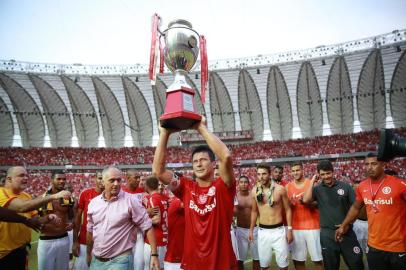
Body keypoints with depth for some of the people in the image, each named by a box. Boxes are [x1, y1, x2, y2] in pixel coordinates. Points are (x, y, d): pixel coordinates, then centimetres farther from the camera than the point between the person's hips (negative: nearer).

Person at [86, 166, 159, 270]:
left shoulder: (131, 200, -13)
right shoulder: (93, 202, 2)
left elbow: (147, 227, -13)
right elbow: (90, 231, 14)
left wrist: (154, 254, -18)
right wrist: (88, 254, 21)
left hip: (120, 260, -4)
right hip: (96, 260, 5)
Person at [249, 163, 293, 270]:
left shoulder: (279, 189, -9)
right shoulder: (254, 191, -2)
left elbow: (287, 209, -1)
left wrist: (289, 229, -4)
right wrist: (251, 230, 11)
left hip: (279, 230, -2)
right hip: (262, 231, 2)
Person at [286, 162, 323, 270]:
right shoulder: (288, 187, 4)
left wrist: (306, 202, -20)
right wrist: (290, 203, -13)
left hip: (312, 226, -2)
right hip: (296, 227, 2)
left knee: (318, 259, 5)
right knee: (298, 259, 6)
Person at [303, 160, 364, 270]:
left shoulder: (345, 186, -2)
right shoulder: (317, 189, -3)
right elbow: (306, 200, -20)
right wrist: (312, 182, -14)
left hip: (346, 231, 0)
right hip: (327, 234, 0)